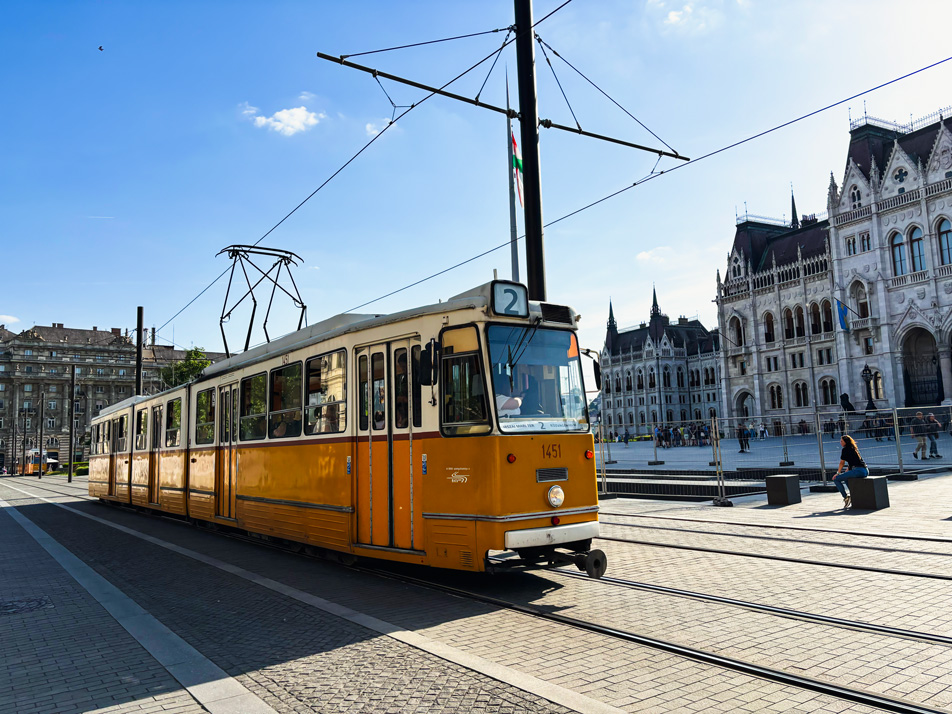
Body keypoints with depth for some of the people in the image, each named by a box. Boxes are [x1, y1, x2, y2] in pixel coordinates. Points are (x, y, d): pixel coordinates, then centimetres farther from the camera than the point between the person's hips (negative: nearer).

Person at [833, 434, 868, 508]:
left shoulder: (845, 450, -4)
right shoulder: (854, 449, 21)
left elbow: (842, 463, 1)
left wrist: (838, 473, 12)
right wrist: (846, 472, 27)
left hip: (858, 471, -9)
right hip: (865, 471, 9)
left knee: (836, 479, -4)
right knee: (845, 477, 35)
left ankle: (846, 497, -5)